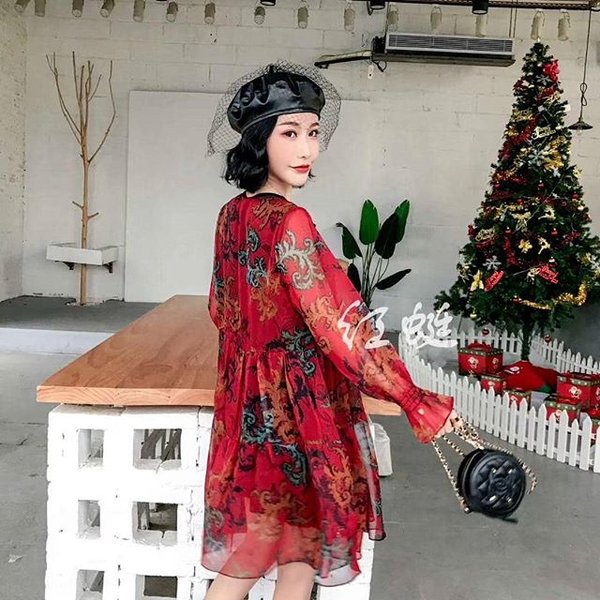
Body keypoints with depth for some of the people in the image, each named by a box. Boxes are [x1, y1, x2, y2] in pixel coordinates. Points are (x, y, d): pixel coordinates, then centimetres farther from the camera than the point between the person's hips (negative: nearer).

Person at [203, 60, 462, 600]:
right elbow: (340, 327, -24)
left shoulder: (233, 215, 4)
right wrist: (417, 402, -20)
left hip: (249, 400, 8)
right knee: (301, 556, 13)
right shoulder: (289, 222, -21)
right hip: (295, 404, -8)